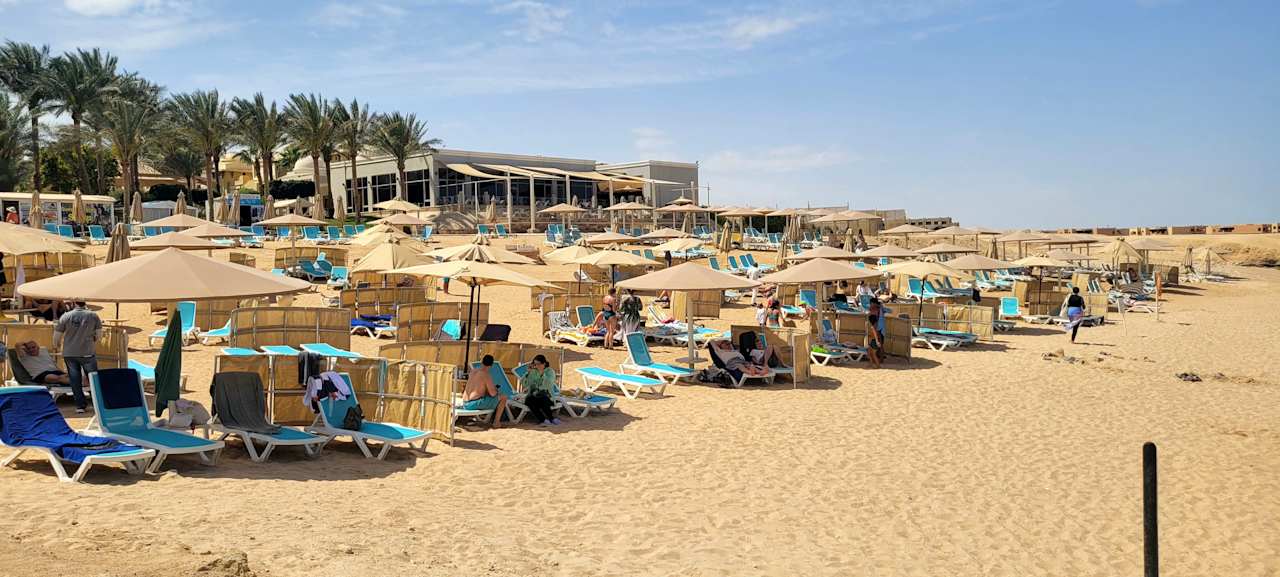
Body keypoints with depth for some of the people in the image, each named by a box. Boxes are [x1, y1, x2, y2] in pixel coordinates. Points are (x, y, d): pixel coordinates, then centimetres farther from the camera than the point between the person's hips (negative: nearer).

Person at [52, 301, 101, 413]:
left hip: (70, 354, 1)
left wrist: (55, 346, 19)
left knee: (75, 380, 8)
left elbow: (57, 335, -1)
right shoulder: (93, 316, -5)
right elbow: (99, 334, -2)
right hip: (88, 353, 0)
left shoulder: (65, 316, -5)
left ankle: (80, 406, 9)